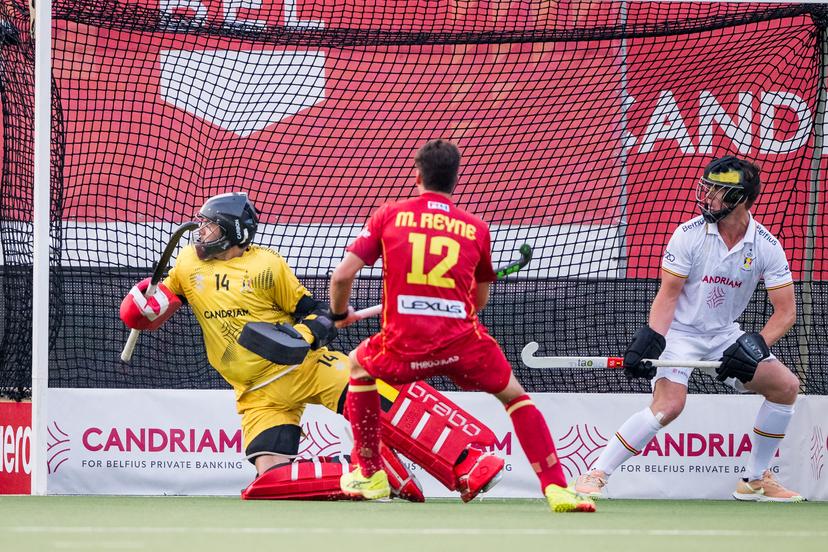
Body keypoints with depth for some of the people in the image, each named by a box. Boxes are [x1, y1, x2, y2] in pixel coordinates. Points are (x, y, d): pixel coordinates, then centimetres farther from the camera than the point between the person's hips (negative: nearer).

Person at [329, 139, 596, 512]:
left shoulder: (389, 216, 8)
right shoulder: (476, 229, 11)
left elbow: (342, 275, 5)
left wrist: (340, 313, 25)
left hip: (404, 346, 0)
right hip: (463, 341, 0)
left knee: (359, 366, 32)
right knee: (515, 397, 20)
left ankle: (370, 476, 32)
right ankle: (556, 488, 4)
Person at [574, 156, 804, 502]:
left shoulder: (766, 245, -9)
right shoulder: (690, 234, -15)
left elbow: (786, 311, -7)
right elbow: (668, 294, -12)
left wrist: (757, 345, -23)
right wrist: (651, 339, -26)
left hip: (723, 335, 4)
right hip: (679, 331, -4)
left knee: (786, 385, -8)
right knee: (669, 404, -28)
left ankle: (755, 480, 6)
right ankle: (595, 476, -22)